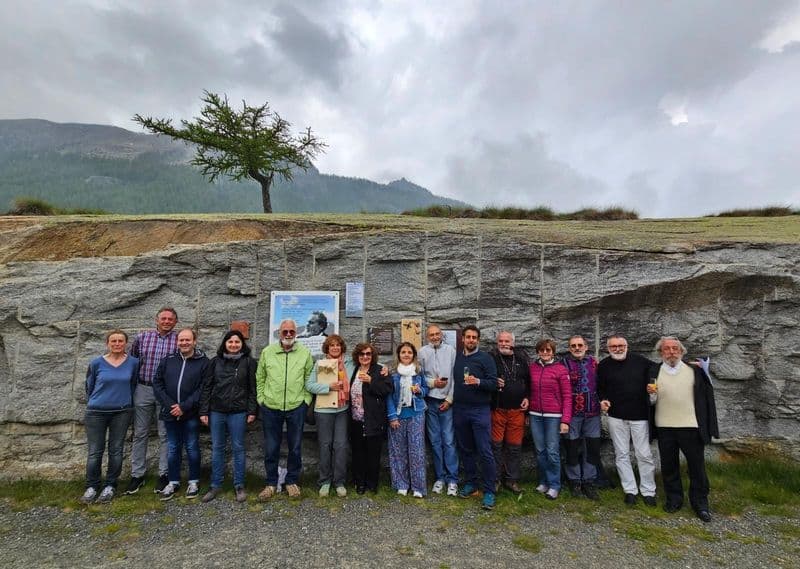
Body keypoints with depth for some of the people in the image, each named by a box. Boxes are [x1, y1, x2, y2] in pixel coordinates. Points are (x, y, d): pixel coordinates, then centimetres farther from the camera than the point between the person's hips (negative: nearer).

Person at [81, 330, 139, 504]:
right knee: (94, 451, 4)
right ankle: (92, 486, 21)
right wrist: (95, 403, 15)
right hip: (96, 412, 0)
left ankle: (110, 486, 19)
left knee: (116, 450, 6)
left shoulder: (133, 363, -2)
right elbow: (89, 387, 9)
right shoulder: (96, 363, -4)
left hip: (122, 412, 1)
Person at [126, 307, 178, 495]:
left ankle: (164, 474, 17)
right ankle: (137, 475, 22)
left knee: (165, 434, 6)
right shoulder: (142, 337, 2)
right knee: (140, 434, 10)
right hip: (143, 390, 2)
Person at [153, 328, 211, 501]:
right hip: (171, 413, 3)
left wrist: (184, 407, -16)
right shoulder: (168, 360, 6)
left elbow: (204, 388, -11)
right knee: (173, 449, 13)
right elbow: (157, 383, 4)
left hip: (191, 414, -3)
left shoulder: (203, 362, -6)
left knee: (192, 448, 8)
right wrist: (169, 405, -8)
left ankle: (194, 481, 23)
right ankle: (174, 481, 28)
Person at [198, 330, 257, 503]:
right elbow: (206, 387, 5)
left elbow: (252, 389, -1)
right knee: (217, 448, 11)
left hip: (238, 412, -2)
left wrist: (252, 411, -5)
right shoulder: (216, 361, 5)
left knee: (238, 448, 7)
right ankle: (215, 485, 24)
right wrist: (204, 411, 0)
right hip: (216, 412, 2)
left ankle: (239, 486, 19)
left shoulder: (249, 362, -1)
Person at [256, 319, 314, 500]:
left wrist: (306, 400, -3)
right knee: (271, 448, 11)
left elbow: (309, 380, 3)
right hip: (270, 408, 1)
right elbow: (260, 379, 7)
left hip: (296, 407, 0)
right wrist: (262, 399, 1)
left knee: (295, 447, 11)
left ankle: (292, 481, 29)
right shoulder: (267, 352, 0)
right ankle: (271, 483, 28)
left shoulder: (305, 353, -2)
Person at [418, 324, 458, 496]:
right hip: (430, 401, 1)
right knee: (435, 441, 9)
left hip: (447, 401, -1)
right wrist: (433, 382, -11)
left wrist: (449, 399, -5)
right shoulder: (422, 352, 1)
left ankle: (452, 479, 8)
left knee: (449, 441, -1)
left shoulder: (451, 350, 0)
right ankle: (440, 477, 20)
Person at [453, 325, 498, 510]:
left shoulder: (485, 358, -4)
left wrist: (478, 382, -25)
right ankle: (470, 484, 28)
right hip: (460, 410, 5)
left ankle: (489, 491, 6)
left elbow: (494, 383, -9)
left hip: (480, 411, -4)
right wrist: (451, 399, 8)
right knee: (465, 450, 13)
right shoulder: (456, 357, 9)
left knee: (485, 452, -4)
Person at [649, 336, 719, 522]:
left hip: (691, 426, -1)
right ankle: (673, 499, 29)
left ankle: (700, 504, 26)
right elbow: (650, 401, 5)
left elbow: (706, 394, 3)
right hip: (664, 427, 1)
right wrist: (651, 394, -16)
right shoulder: (655, 372, 1)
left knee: (697, 466, 9)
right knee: (668, 466, 12)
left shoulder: (695, 370, 0)